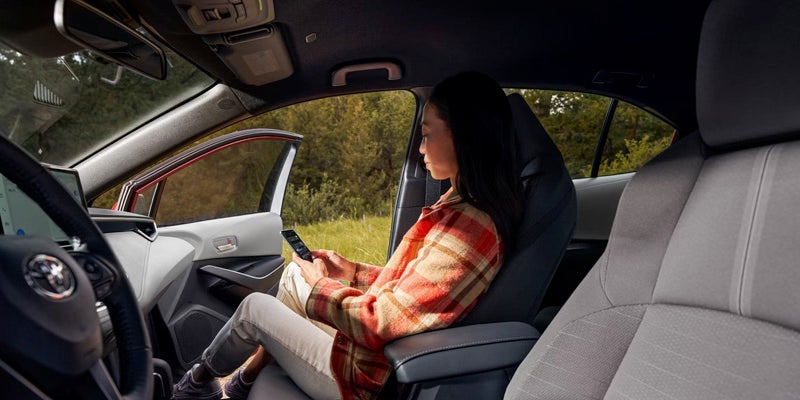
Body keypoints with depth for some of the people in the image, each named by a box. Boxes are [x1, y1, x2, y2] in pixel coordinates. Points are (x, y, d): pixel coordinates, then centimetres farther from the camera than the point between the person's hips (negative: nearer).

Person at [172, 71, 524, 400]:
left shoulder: (468, 227, -30)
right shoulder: (466, 207, 1)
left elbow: (382, 322, -26)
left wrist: (321, 287, -11)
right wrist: (352, 273, 8)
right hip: (378, 342, 9)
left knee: (254, 307, 5)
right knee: (294, 274, 16)